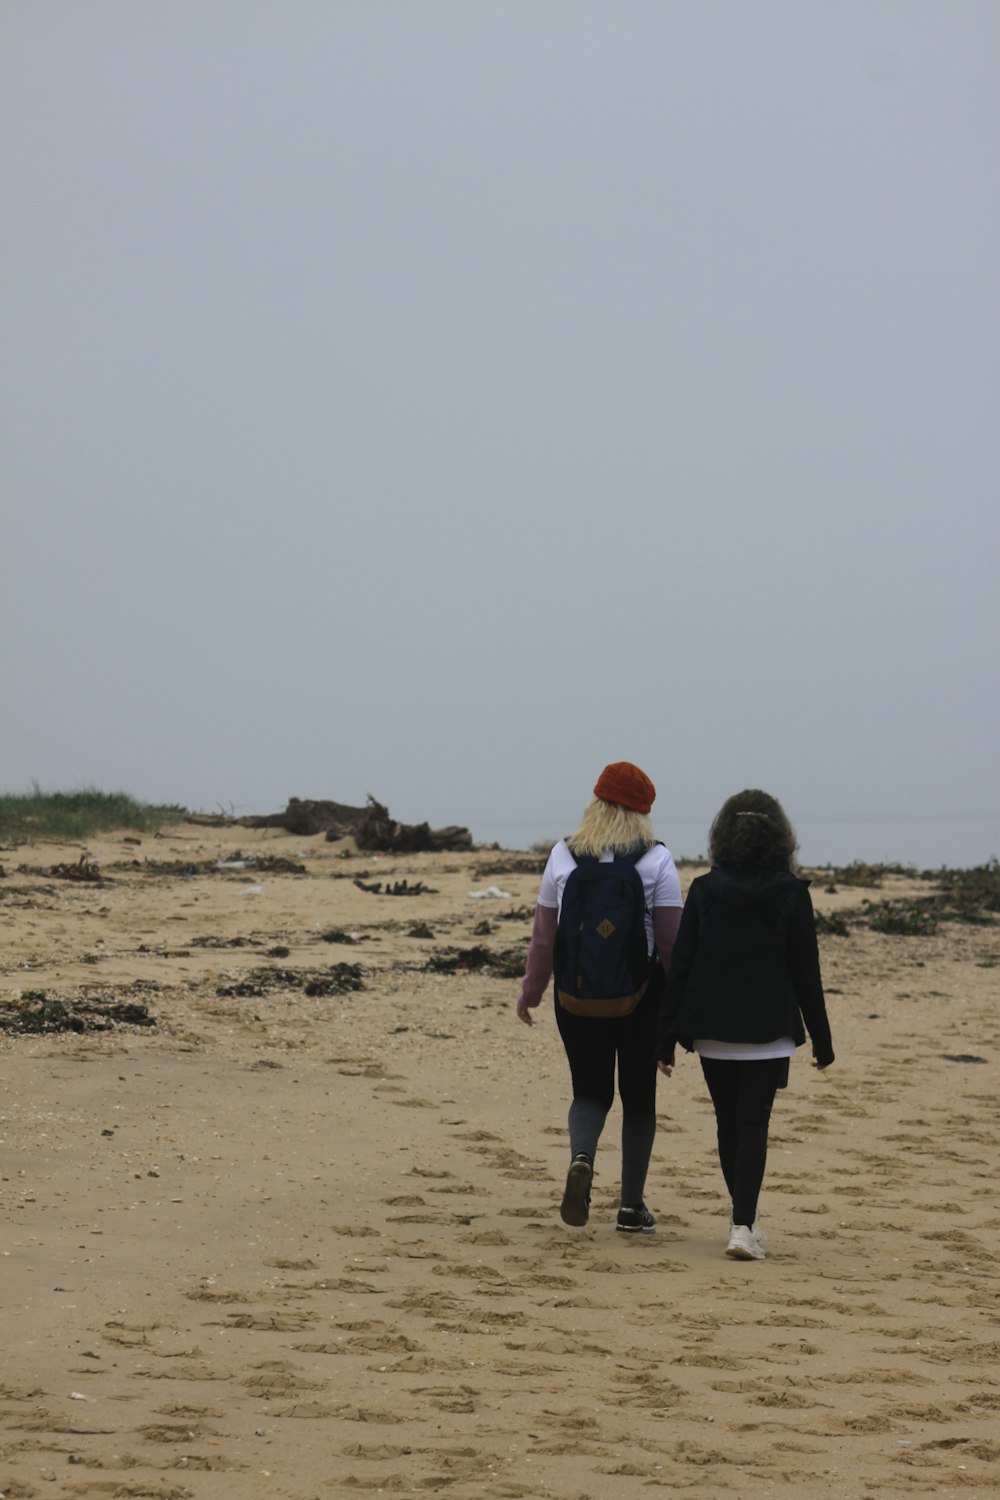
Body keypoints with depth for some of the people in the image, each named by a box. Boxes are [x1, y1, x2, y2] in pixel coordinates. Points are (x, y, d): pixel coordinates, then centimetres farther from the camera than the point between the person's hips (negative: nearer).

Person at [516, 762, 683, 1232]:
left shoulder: (563, 856, 1)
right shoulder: (655, 860, -6)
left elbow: (544, 934, 4)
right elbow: (671, 939, -8)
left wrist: (530, 991, 16)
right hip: (641, 991, -1)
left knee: (590, 1090, 13)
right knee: (638, 1096, 11)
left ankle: (581, 1158, -18)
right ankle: (631, 1206, 11)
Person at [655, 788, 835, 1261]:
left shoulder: (704, 890, -3)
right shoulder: (791, 893, -5)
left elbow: (680, 967, -2)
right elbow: (806, 972, -2)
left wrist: (666, 1037, 2)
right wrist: (821, 1039, 6)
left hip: (712, 1029, 2)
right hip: (769, 1031, -2)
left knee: (729, 1122, 16)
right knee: (753, 1124, 0)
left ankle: (743, 1217, 28)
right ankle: (743, 1226, -14)